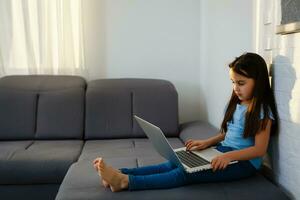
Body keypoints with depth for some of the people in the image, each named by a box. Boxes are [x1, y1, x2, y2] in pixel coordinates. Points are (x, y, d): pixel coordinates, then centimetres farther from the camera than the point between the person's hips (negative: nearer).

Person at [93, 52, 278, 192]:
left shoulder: (262, 111, -11)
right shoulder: (236, 104, 14)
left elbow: (260, 149, -15)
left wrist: (229, 156, -29)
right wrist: (207, 142, 3)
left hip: (244, 162, -7)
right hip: (224, 152, 7)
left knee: (187, 172, -27)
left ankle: (126, 181, -41)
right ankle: (120, 173, -29)